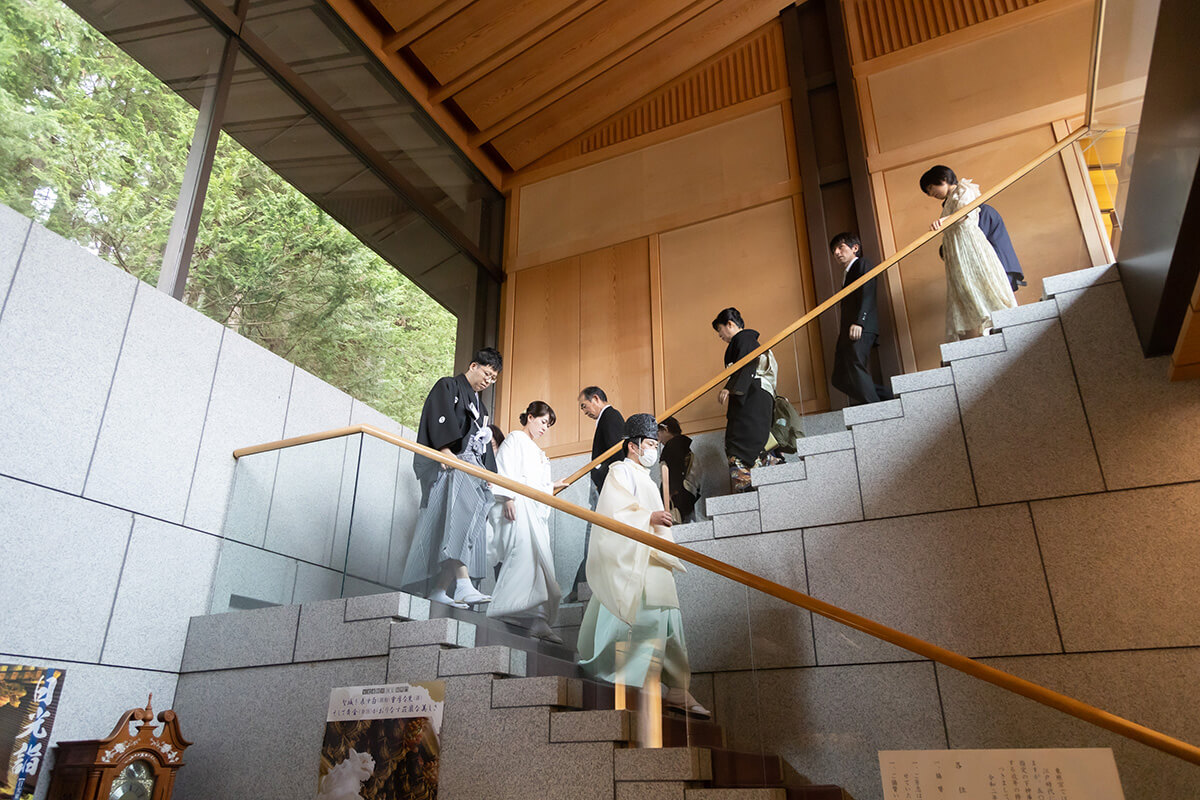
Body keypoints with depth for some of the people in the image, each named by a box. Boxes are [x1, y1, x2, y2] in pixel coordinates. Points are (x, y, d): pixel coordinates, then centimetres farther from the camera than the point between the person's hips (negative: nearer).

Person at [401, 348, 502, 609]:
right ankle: (463, 582, -43)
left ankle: (439, 589, -6)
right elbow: (441, 418, -10)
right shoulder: (448, 387, 8)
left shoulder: (479, 405, 31)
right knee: (460, 509, -30)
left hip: (472, 469, 8)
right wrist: (446, 450, -25)